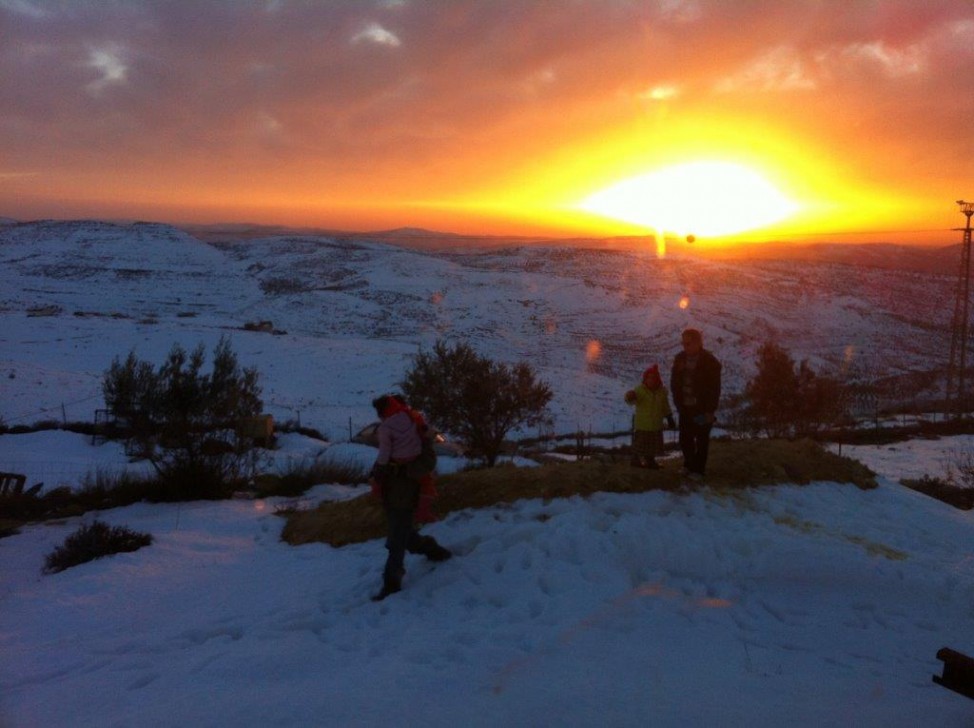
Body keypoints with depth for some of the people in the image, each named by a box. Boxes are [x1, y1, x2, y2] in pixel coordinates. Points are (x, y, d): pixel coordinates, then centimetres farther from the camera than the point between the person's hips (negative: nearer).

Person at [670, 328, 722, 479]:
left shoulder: (710, 362, -11)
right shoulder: (680, 358, 3)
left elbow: (714, 389, -11)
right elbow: (674, 383, 10)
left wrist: (709, 411, -15)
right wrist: (678, 403, 1)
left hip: (702, 409, -4)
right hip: (685, 408, 4)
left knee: (702, 440, 4)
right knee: (685, 438, 8)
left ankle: (698, 469, 14)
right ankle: (689, 465, 28)